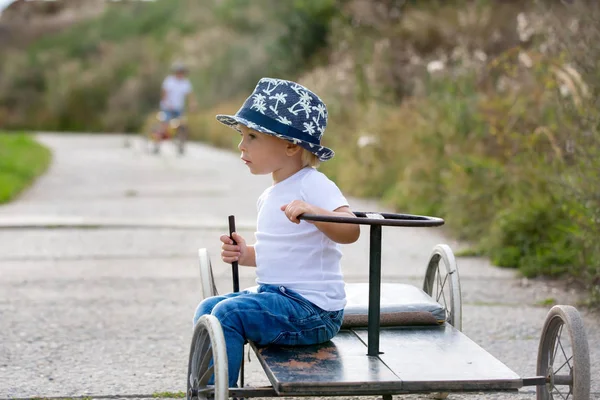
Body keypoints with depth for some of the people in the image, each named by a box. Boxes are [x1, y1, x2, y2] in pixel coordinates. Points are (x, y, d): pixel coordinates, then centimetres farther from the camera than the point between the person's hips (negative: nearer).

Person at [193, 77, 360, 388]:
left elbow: (350, 231, -29)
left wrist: (312, 212, -45)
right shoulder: (270, 195, 14)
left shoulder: (313, 184, -14)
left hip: (313, 308, -10)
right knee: (207, 310, 12)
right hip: (276, 293, 10)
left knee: (228, 313, -22)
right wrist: (245, 255, 6)